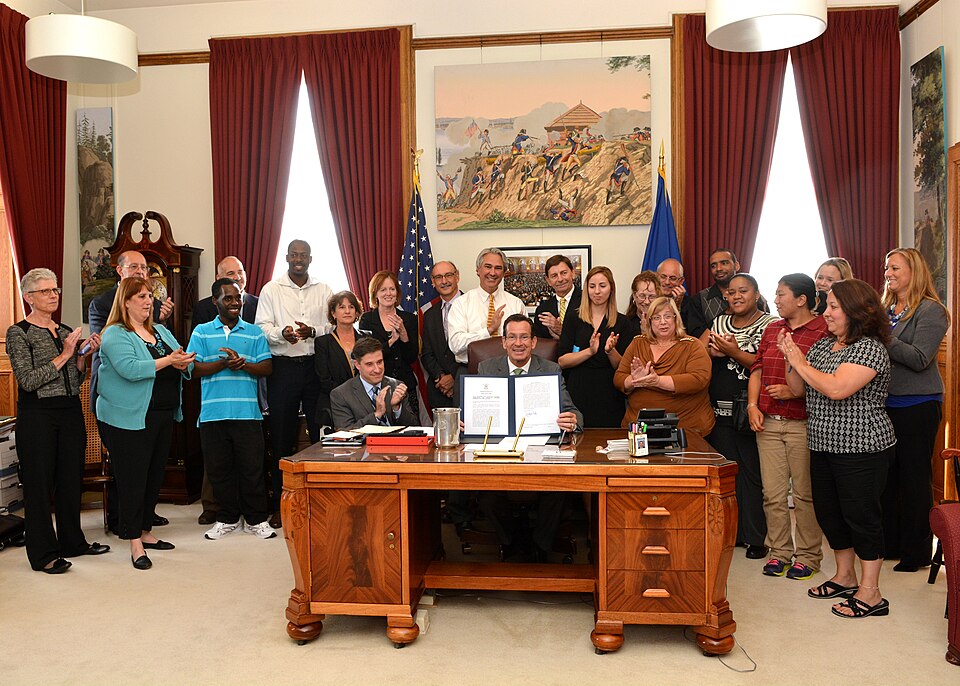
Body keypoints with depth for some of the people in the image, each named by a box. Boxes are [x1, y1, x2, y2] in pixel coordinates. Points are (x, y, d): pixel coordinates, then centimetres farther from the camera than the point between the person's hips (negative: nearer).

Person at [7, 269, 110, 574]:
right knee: (39, 481, 2)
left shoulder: (66, 331, 13)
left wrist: (84, 354, -1)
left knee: (71, 477, 12)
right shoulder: (18, 333, -6)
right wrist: (63, 355, -15)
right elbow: (28, 380, -16)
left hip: (70, 412, 6)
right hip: (37, 414, -6)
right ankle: (43, 553, 12)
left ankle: (72, 541, 27)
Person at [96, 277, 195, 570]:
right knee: (132, 479, -1)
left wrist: (183, 363, -13)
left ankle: (145, 532, 27)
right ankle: (135, 543, 7)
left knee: (155, 476, 14)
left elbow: (186, 364, 10)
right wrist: (167, 360, -22)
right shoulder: (115, 334, -8)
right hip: (129, 419, -7)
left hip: (163, 416, 8)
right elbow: (130, 369, -23)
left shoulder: (161, 331, 15)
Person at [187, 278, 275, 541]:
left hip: (247, 412, 0)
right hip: (213, 413, 1)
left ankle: (256, 519, 14)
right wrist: (224, 363, -15)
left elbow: (267, 368, 4)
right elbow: (193, 369, -2)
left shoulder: (254, 332, 10)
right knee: (218, 468, 7)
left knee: (252, 467, 1)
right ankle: (227, 519, 22)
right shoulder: (202, 332, 9)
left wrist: (243, 364, -14)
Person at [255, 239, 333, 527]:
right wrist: (282, 332, -19)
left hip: (317, 366, 1)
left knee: (322, 431, 1)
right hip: (283, 367, -1)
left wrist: (312, 331, -14)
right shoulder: (271, 290, 8)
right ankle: (279, 503, 12)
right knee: (281, 435, 3)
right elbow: (262, 327, 1)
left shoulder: (323, 290, 12)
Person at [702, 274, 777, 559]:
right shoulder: (719, 322, 15)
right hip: (720, 410, 5)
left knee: (753, 474, 0)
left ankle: (755, 538, 12)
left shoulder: (771, 325, -2)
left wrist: (735, 353, -19)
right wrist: (714, 351, -11)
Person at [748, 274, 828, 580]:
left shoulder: (824, 331, -7)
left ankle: (808, 555, 19)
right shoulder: (772, 329, 14)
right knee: (773, 493, 8)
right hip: (768, 423, 6)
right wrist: (752, 405, 4)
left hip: (803, 425, -5)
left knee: (805, 493, 5)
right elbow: (757, 370, 15)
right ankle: (779, 551, 21)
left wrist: (794, 391, -19)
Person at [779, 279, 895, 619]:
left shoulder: (870, 348, -14)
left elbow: (837, 389, -28)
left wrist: (801, 363, -16)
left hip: (861, 448, -9)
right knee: (829, 513, 15)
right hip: (824, 446, 9)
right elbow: (799, 389, 11)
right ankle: (845, 577, 32)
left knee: (861, 515, -1)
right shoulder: (822, 345, 11)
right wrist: (791, 359, -4)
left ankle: (870, 594, 10)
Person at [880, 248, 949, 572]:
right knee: (887, 475, 12)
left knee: (914, 478, 2)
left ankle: (916, 552, 14)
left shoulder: (931, 311, -8)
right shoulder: (885, 309, 12)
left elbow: (919, 358, -18)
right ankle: (889, 543, 24)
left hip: (916, 407, -6)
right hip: (884, 404, 7)